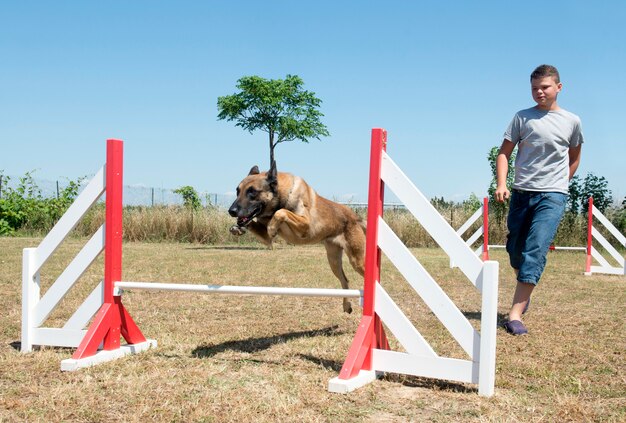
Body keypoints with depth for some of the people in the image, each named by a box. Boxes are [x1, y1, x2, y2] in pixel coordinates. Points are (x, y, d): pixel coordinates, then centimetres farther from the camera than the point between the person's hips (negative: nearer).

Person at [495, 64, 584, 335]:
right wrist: (501, 184, -11)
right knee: (515, 250, 11)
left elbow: (574, 158, 21)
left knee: (535, 252, -15)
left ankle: (515, 315, -16)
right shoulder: (522, 117, 4)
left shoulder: (571, 121, 6)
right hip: (521, 193, 2)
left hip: (553, 196, -2)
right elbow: (504, 152, 2)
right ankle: (524, 295, 40)